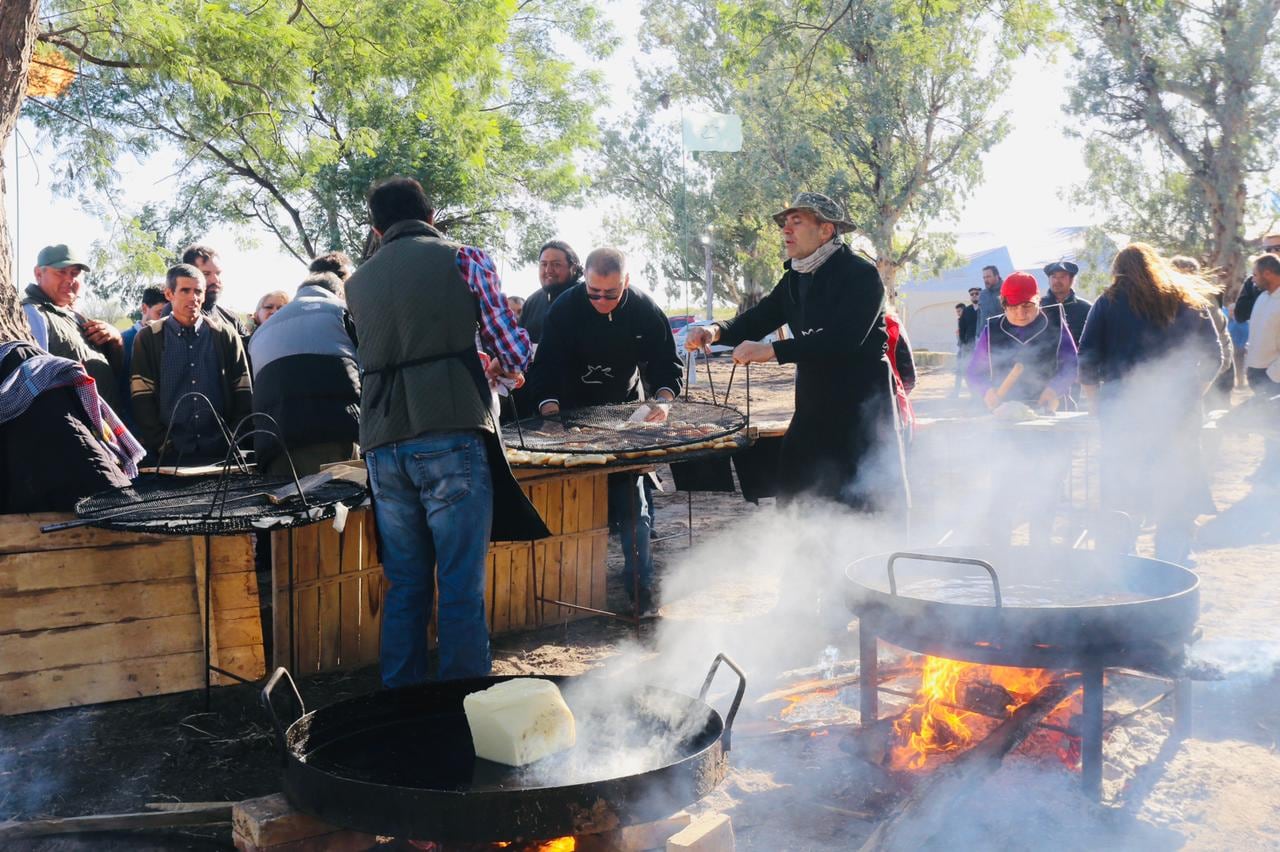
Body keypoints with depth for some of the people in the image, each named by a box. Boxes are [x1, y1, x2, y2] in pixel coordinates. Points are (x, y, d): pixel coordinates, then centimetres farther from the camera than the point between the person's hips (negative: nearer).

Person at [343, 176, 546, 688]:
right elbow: (513, 349, 3)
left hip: (384, 444, 4)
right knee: (462, 584, 0)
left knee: (404, 583, 12)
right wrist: (503, 370, 26)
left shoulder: (357, 284, 18)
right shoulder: (463, 260, 7)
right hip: (452, 436, -4)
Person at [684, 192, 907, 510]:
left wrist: (771, 351, -29)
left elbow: (844, 338, -26)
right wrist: (717, 330, -13)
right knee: (791, 492, 6)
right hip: (813, 407, 7)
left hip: (862, 409, -7)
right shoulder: (795, 279, 11)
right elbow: (756, 320, 9)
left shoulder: (860, 273, -14)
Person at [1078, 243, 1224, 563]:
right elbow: (1214, 358, 9)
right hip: (1180, 418, 2)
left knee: (1119, 504, 5)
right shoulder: (1193, 302, 10)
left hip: (1123, 417, -1)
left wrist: (1101, 407, 6)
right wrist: (1189, 397, 17)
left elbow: (1087, 361, -3)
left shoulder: (1109, 302, 3)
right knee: (1176, 509, 8)